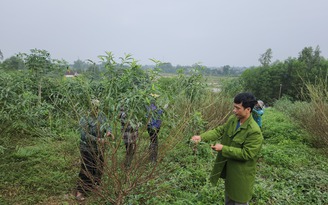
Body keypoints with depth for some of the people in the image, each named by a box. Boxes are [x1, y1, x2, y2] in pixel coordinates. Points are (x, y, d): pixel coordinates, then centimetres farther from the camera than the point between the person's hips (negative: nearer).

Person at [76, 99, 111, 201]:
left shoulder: (101, 115, -1)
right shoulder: (85, 119, -20)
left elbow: (106, 125, 8)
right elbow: (85, 135, -26)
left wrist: (108, 131, -15)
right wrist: (97, 140, -35)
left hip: (100, 148, 7)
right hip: (88, 149, -6)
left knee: (99, 167, 19)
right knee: (86, 170, -3)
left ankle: (95, 184, 41)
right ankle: (80, 191, 8)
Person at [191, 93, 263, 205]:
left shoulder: (254, 131, -29)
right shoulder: (232, 119, -6)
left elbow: (246, 153, -28)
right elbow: (219, 130, -2)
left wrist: (223, 148, -28)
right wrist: (202, 137, -16)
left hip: (241, 173, -7)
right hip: (228, 168, 7)